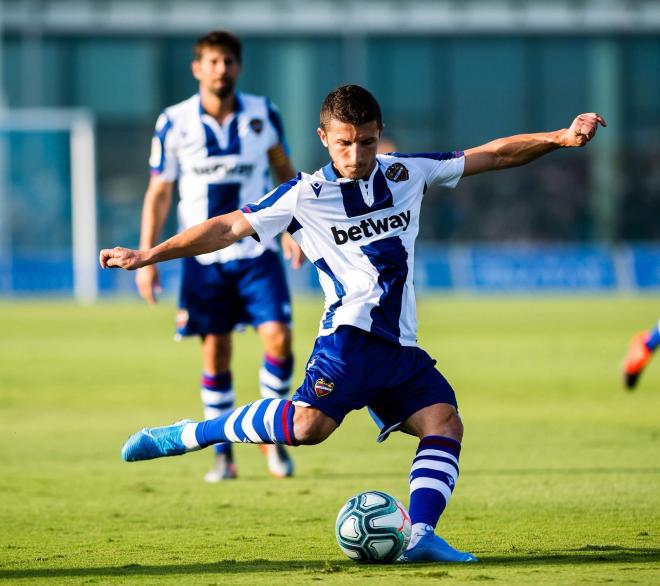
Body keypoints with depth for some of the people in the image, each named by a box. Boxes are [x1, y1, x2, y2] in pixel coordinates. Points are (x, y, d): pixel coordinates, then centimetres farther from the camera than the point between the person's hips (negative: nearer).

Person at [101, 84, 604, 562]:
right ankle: (186, 435, -15)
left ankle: (421, 534, -24)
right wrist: (146, 256, -5)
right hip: (351, 333, -6)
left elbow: (493, 156, 17)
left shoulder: (406, 173, 13)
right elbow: (230, 228, 0)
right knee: (310, 425, -26)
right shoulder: (305, 195, 1)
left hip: (400, 346, 6)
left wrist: (559, 138, 7)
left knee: (445, 423, -15)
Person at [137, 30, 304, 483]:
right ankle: (224, 453, 11)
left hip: (258, 250, 1)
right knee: (215, 352, 0)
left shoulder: (264, 115, 1)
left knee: (278, 338, -12)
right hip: (204, 255, -1)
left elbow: (285, 172, 14)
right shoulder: (174, 123, -2)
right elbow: (158, 192, 3)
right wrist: (146, 258, -2)